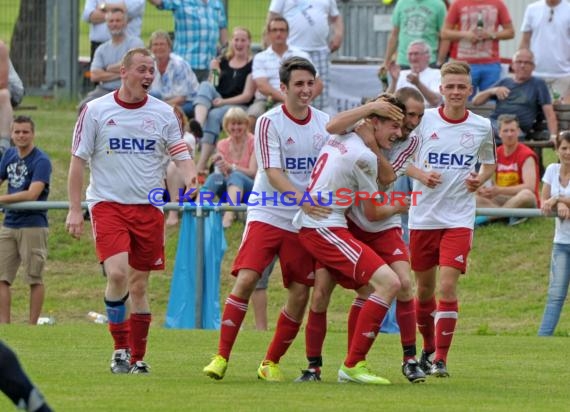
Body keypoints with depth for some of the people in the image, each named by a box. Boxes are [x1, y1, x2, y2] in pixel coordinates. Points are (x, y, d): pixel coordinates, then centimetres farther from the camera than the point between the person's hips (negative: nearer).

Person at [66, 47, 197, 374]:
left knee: (139, 285, 5)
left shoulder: (164, 113, 5)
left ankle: (137, 358, 15)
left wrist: (190, 177, -20)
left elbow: (181, 155, 4)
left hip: (149, 208, 3)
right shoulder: (96, 111, 0)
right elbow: (78, 160, 3)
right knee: (117, 273, -21)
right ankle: (120, 349, -6)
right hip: (108, 204, -3)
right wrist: (75, 209, -2)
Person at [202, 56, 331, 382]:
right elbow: (273, 173, -15)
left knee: (301, 294, -1)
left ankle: (271, 362, 14)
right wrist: (302, 198, -30)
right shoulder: (269, 123, -7)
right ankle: (222, 357, -11)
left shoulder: (325, 123, 6)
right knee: (245, 279, -17)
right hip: (267, 216, -4)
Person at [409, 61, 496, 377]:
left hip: (459, 218, -1)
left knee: (448, 287, -13)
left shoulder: (481, 127, 1)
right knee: (424, 289, 10)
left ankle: (440, 359, -8)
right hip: (423, 216, 1)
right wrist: (421, 174, -15)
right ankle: (428, 348, 31)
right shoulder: (425, 120, -3)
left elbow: (489, 164, 17)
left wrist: (480, 180, -5)